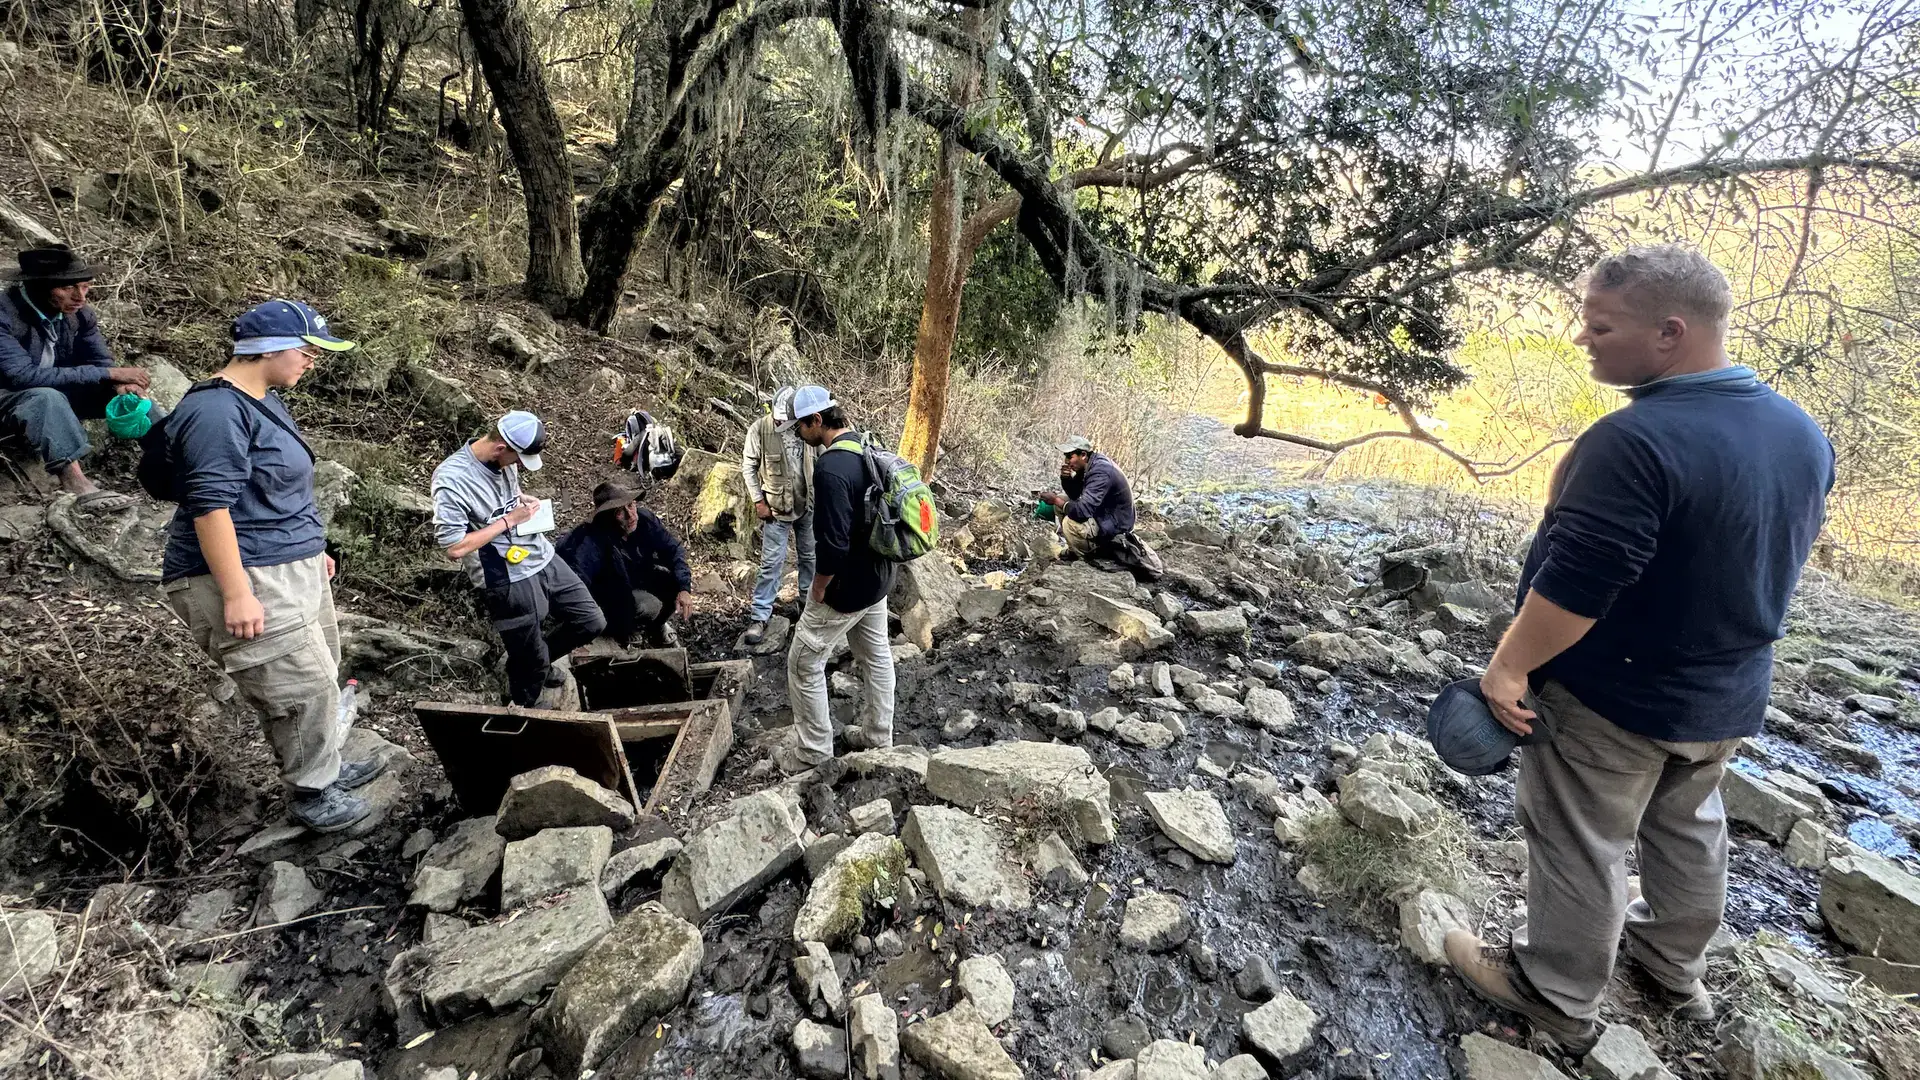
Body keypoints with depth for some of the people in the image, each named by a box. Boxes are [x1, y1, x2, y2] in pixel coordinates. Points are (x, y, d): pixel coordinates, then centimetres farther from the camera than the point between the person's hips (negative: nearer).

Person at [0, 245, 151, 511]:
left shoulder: (78, 313, -8)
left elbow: (101, 361, -7)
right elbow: (23, 376, -35)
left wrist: (122, 384, -31)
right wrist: (108, 374, -38)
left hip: (59, 392, 6)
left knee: (123, 391, -14)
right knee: (47, 397, -37)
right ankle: (75, 482, -47)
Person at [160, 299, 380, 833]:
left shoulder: (264, 400, 12)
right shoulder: (217, 412, -19)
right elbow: (210, 506, -24)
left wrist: (312, 548, 26)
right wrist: (237, 594, -26)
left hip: (295, 568, 10)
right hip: (249, 579, -10)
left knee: (321, 675, 17)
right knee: (303, 686, -4)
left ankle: (326, 767, 33)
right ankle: (311, 793, 13)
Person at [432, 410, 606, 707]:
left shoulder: (504, 459, 0)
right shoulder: (451, 479, -22)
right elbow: (454, 547, -22)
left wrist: (524, 500, 2)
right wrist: (509, 519, -19)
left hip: (543, 558, 7)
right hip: (509, 582, -7)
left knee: (591, 622, 14)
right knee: (531, 663, 9)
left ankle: (539, 662, 40)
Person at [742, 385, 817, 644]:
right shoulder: (759, 429, -15)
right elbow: (748, 467, -7)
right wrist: (758, 501, -10)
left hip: (808, 505, 3)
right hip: (776, 507, -3)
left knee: (809, 556, 18)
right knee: (771, 563, -2)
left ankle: (809, 599, 39)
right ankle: (759, 616, 7)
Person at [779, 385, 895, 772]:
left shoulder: (831, 469, -27)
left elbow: (833, 544, -29)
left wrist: (817, 590, -13)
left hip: (846, 587, -9)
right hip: (878, 576, 9)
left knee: (804, 664, 7)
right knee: (876, 655, 20)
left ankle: (813, 751, 18)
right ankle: (878, 736, 35)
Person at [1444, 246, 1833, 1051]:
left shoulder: (1637, 439, -29)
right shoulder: (1802, 433, 0)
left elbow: (1574, 584, -30)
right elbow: (1774, 556, 12)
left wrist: (1508, 667, -18)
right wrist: (1716, 646, 22)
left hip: (1614, 696, -8)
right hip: (1729, 695, 8)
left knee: (1579, 844, 9)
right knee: (1687, 826, 27)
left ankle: (1558, 998, 28)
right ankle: (1676, 970, 47)